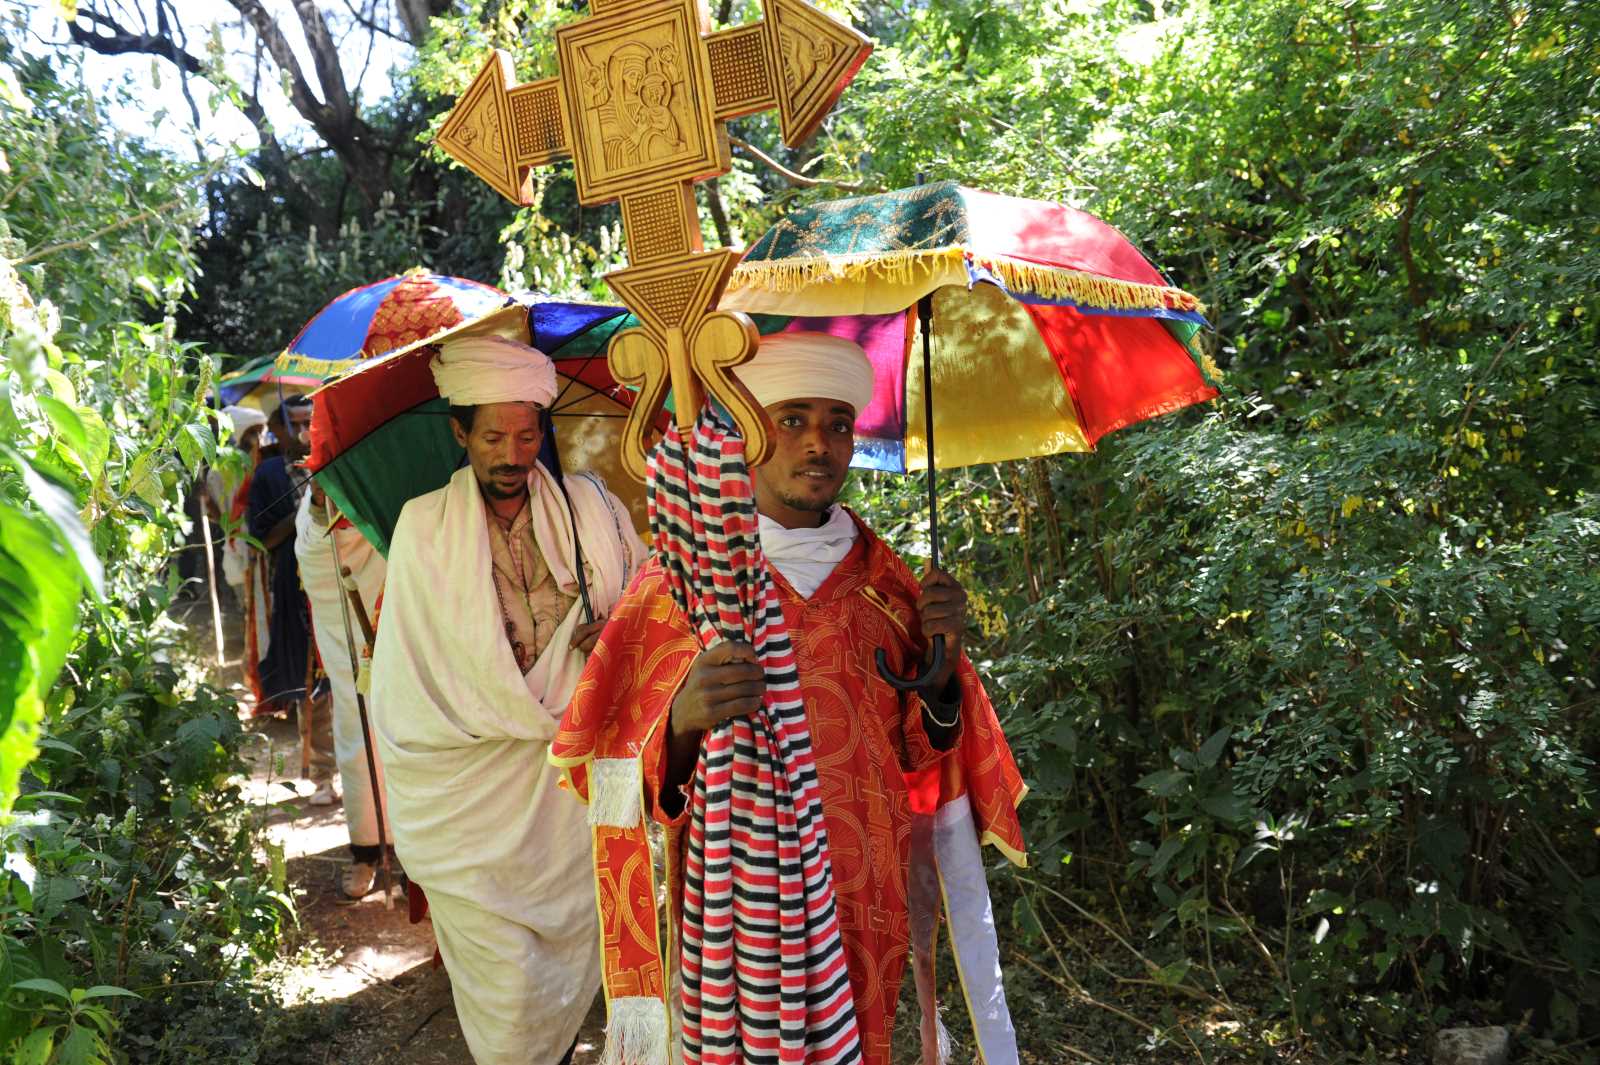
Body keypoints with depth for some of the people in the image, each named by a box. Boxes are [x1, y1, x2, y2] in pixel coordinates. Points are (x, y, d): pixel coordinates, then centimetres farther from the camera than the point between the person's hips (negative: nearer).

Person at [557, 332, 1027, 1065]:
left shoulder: (880, 577, 2)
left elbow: (926, 757, 5)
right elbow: (613, 759, -14)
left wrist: (940, 665, -14)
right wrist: (681, 718, -35)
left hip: (867, 900, 4)